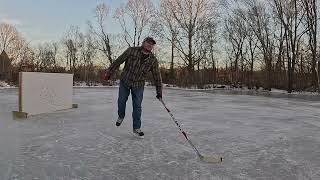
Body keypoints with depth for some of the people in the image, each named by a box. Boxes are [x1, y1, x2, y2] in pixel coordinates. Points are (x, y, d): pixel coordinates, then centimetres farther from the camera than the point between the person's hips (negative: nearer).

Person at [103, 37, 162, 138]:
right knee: (121, 101, 12)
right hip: (125, 81, 0)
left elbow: (157, 76, -2)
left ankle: (136, 128, 13)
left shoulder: (153, 60, -6)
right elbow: (119, 61, -7)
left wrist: (159, 92, -3)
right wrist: (109, 72, -6)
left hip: (138, 85, 1)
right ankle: (121, 116, 42)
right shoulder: (131, 51, -11)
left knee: (137, 106, 1)